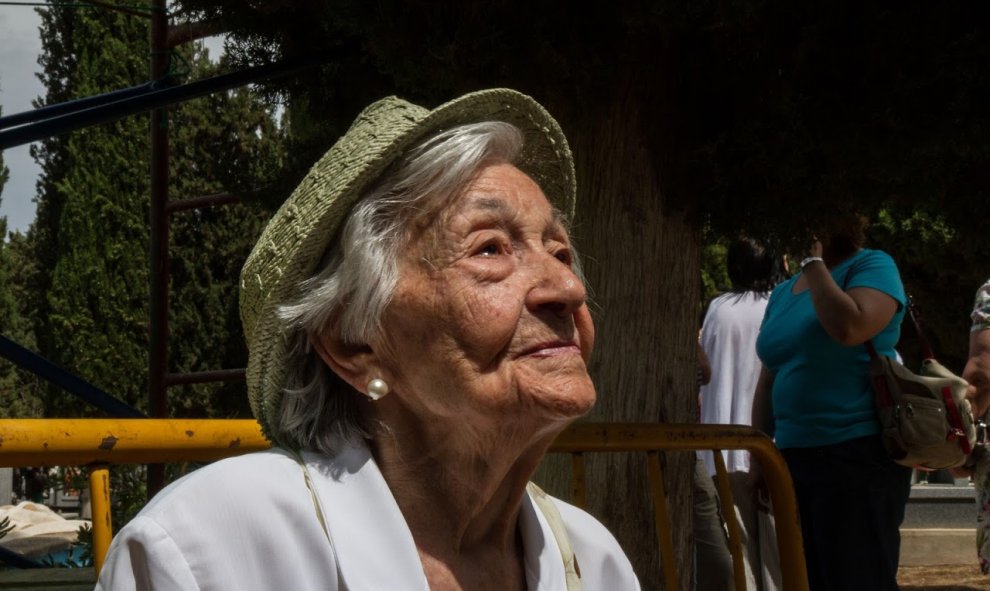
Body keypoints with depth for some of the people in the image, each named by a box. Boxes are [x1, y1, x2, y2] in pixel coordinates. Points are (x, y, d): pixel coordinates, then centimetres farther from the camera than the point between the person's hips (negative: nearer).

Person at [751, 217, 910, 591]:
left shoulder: (871, 265, -4)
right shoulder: (782, 293, 16)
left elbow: (848, 328, -24)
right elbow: (768, 380, 19)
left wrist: (813, 263, -12)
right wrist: (757, 456, 14)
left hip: (859, 452, -7)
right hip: (793, 457, 7)